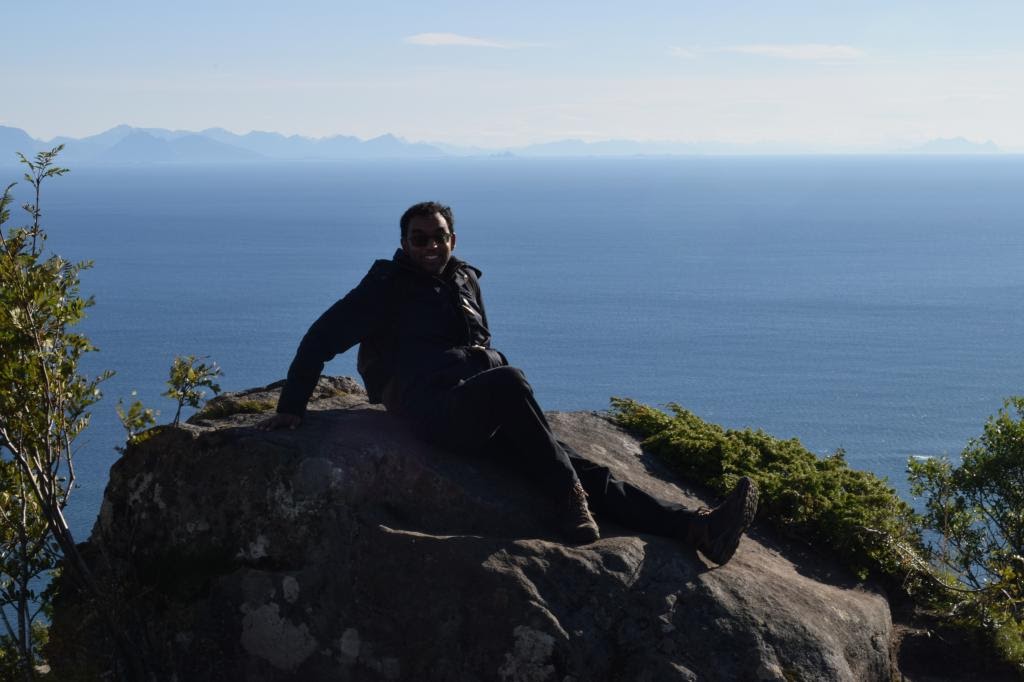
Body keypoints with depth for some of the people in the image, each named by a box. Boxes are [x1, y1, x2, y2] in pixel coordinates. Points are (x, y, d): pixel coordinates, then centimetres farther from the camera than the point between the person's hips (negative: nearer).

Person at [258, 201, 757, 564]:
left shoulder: (464, 282, 24)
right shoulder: (387, 287, 7)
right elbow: (321, 340, 7)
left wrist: (518, 401, 23)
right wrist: (291, 407, 2)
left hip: (487, 419, 6)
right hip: (435, 409, -6)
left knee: (587, 471, -14)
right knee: (507, 382, -39)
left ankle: (698, 530, -32)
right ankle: (571, 503, -39)